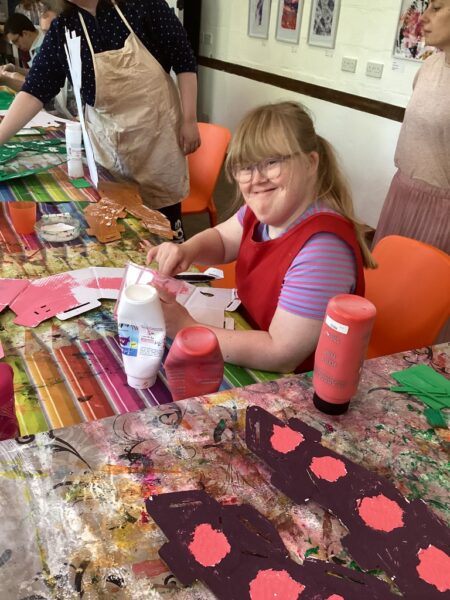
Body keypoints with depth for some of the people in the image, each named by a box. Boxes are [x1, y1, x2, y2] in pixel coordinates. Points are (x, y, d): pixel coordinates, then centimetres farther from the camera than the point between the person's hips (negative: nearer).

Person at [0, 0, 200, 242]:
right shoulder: (62, 29, -3)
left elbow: (183, 59, -5)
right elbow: (35, 90, -8)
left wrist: (189, 119, -9)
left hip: (156, 127, -2)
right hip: (106, 138, 2)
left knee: (165, 211, 4)